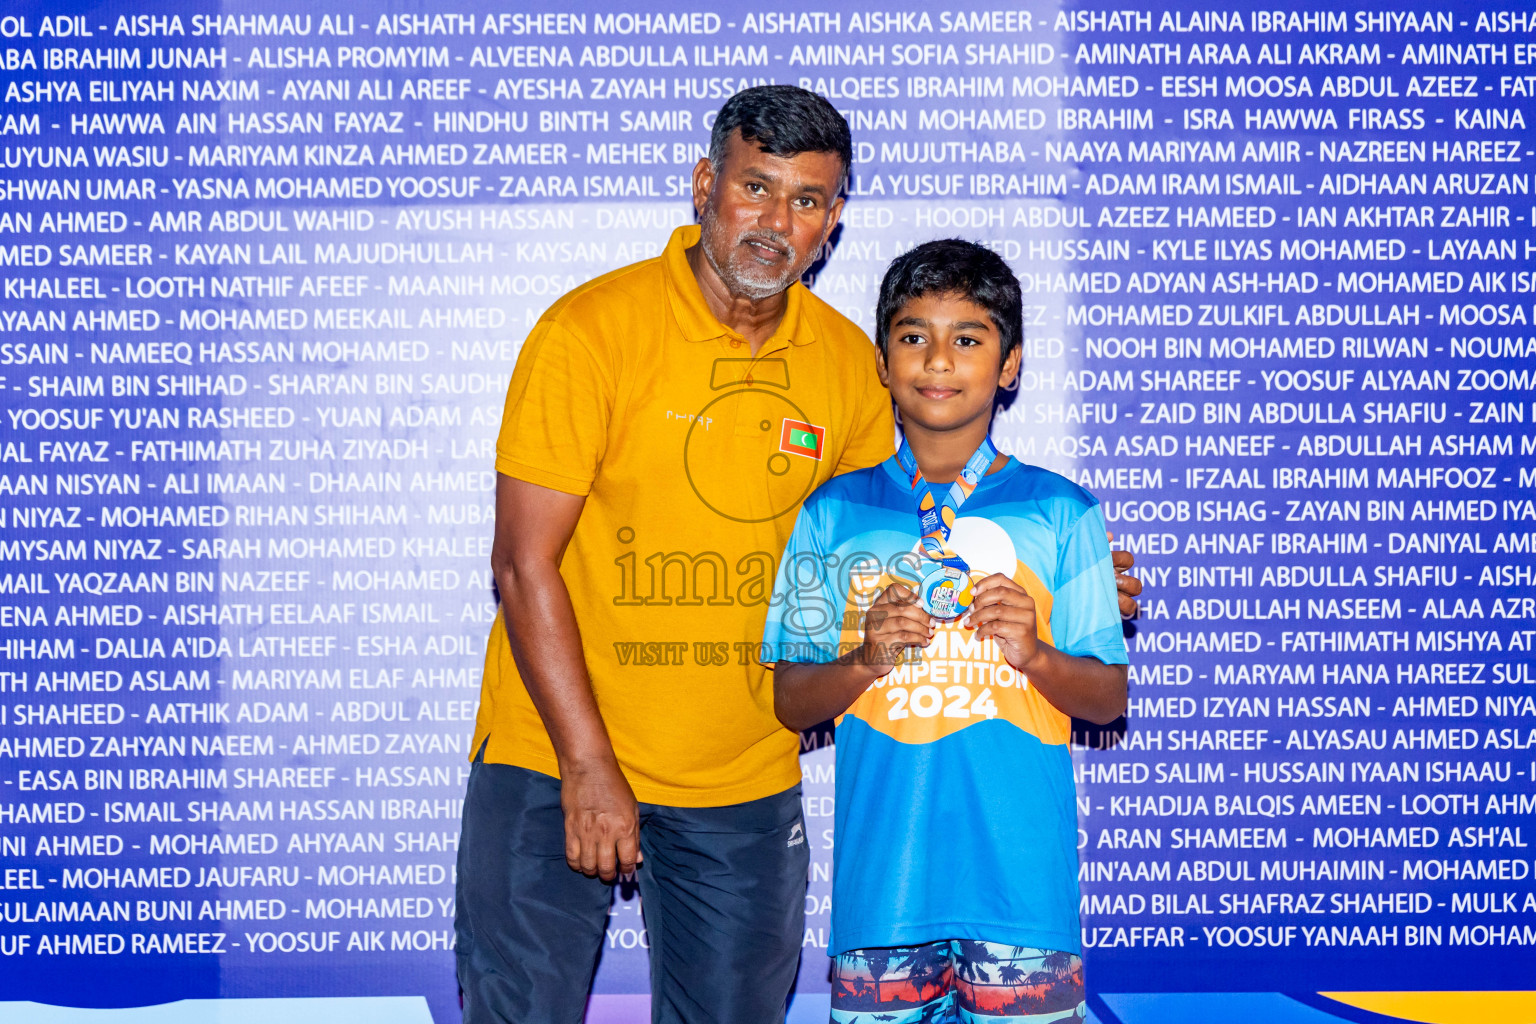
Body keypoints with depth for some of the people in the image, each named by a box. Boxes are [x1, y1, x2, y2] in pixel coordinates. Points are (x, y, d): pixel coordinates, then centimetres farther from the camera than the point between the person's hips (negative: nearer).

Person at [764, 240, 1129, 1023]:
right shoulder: (835, 513, 8)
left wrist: (1036, 655, -12)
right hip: (882, 876, 1)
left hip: (1021, 870, -1)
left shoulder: (1060, 512, 5)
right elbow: (789, 701, 8)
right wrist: (865, 660, -11)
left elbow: (1108, 698, 7)